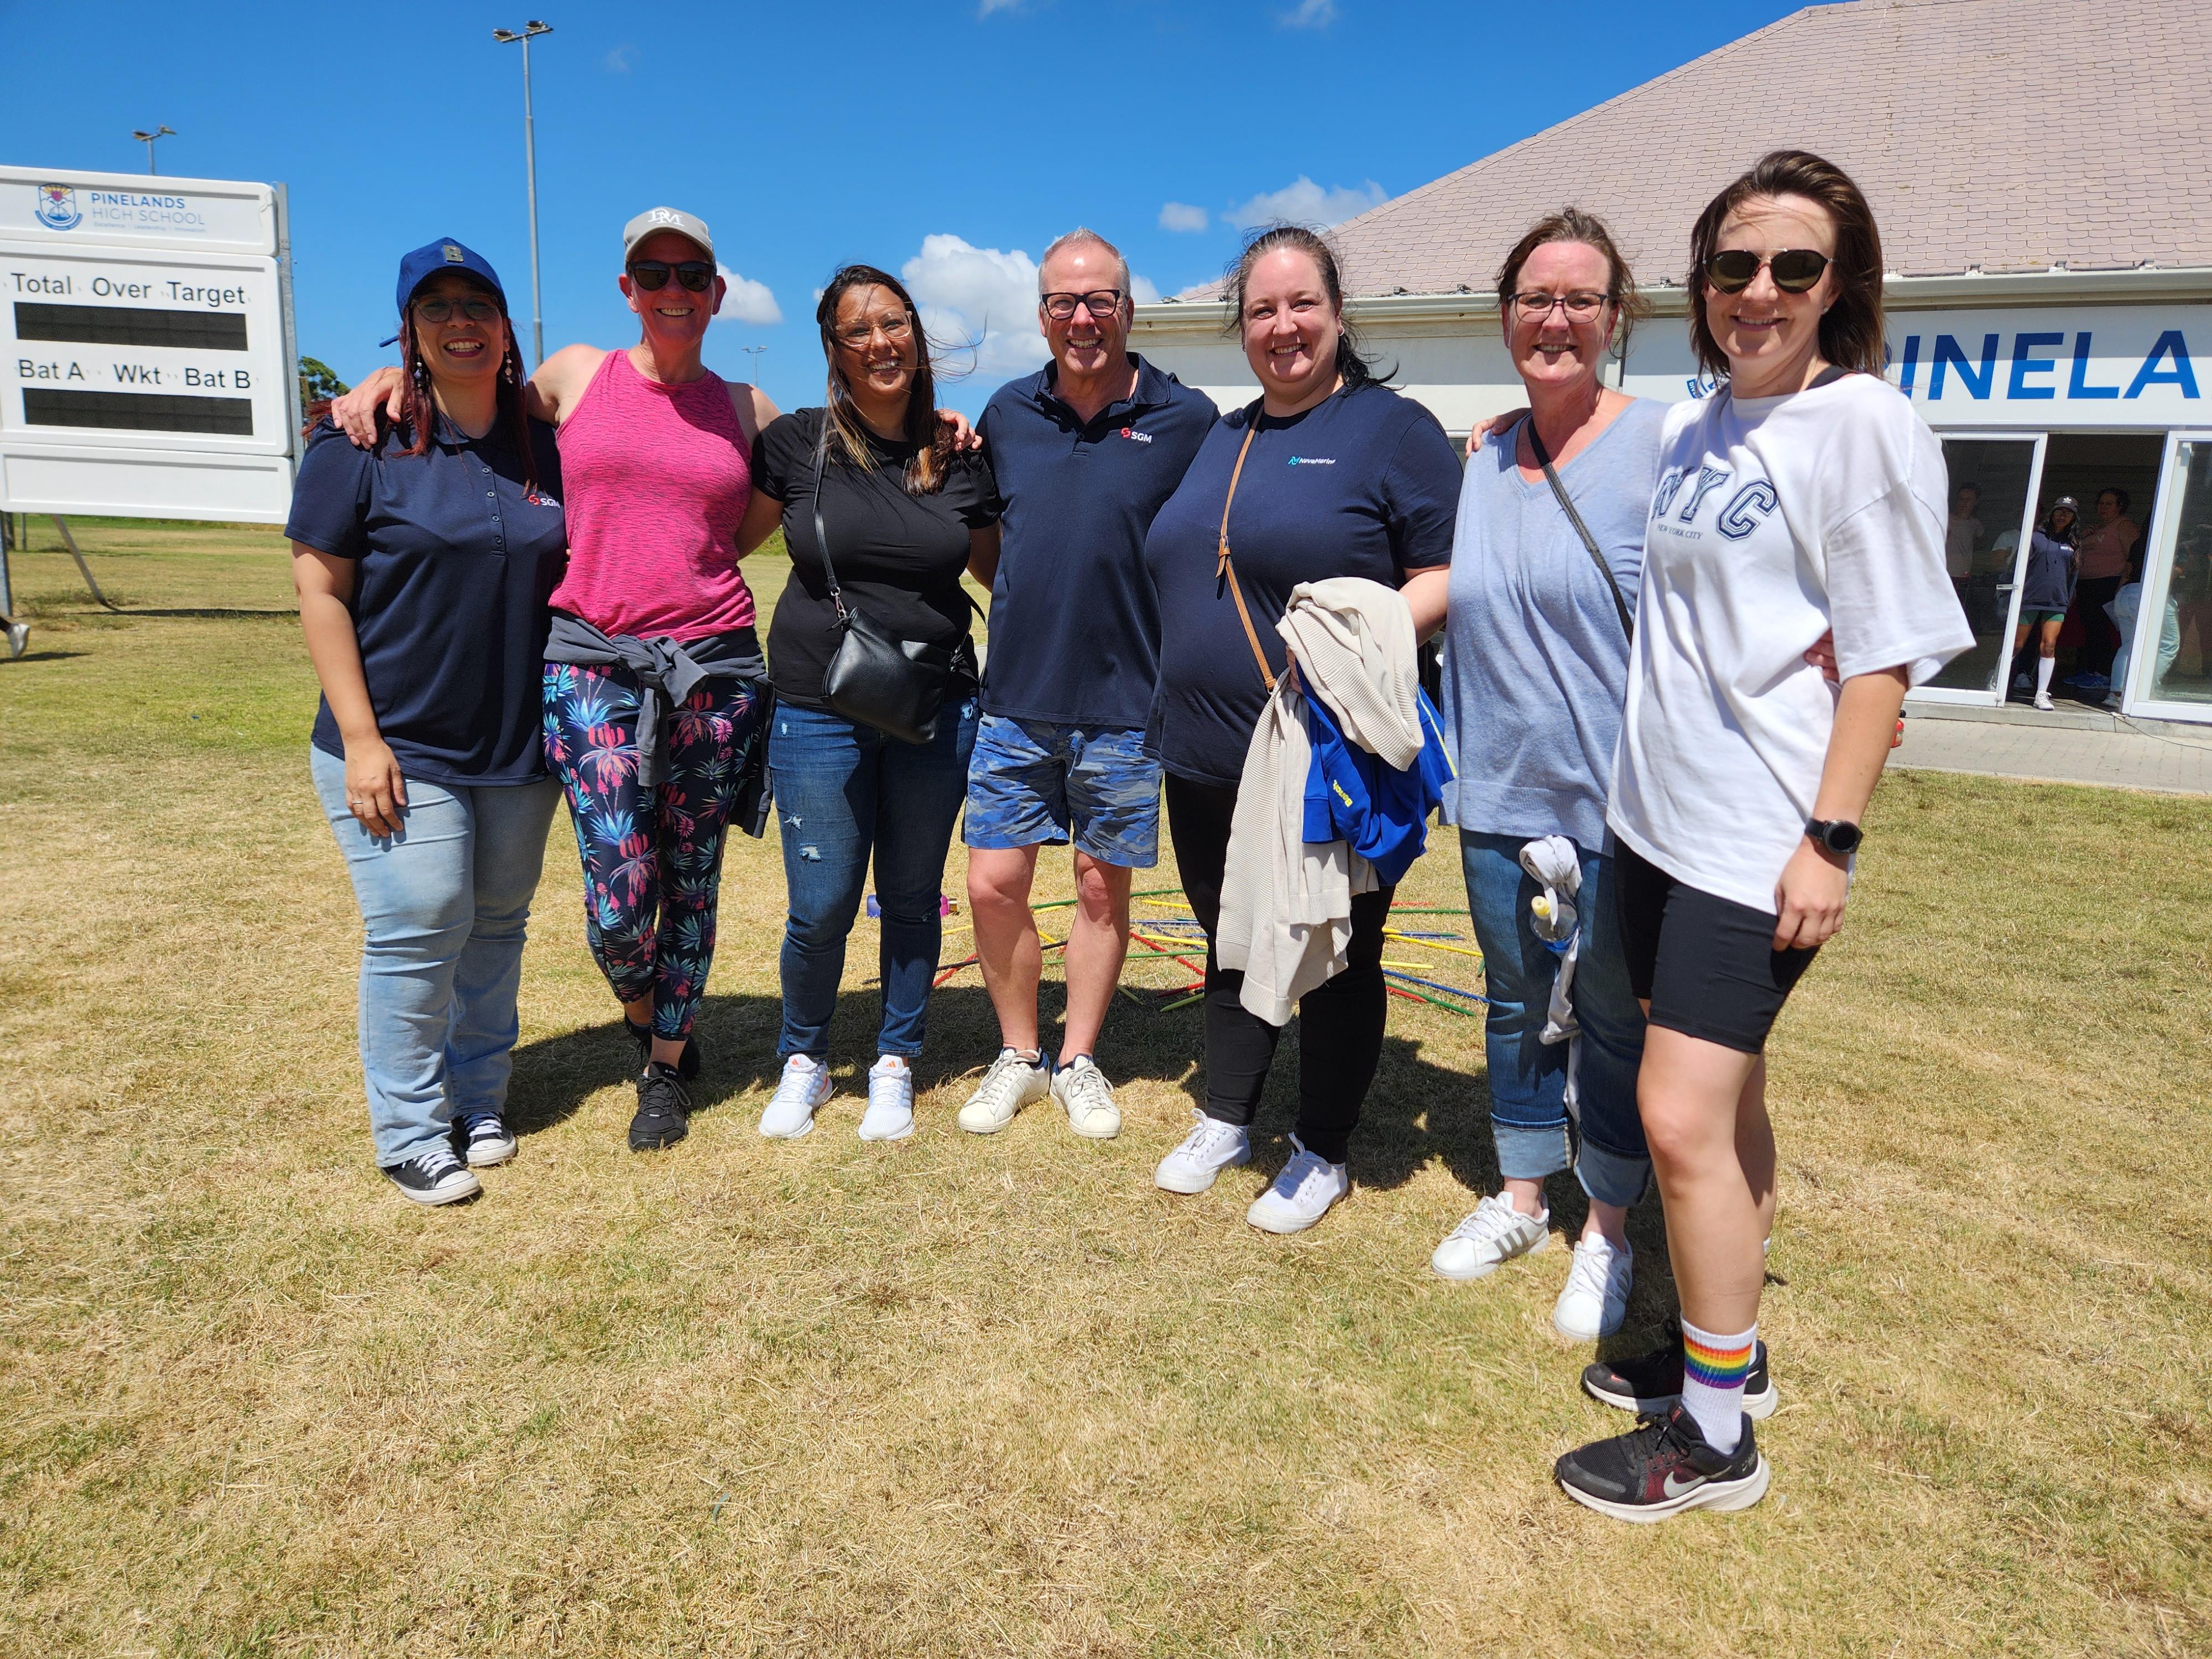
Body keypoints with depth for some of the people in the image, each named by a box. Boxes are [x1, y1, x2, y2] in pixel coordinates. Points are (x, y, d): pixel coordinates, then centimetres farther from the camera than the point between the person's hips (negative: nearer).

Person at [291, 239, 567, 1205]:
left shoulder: (541, 443, 8)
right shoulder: (361, 442, -4)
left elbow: (567, 578, 15)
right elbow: (319, 589, -6)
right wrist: (361, 738, -13)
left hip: (519, 748, 4)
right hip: (401, 745, -4)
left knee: (496, 928, 12)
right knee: (417, 935, -5)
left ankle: (479, 1105, 28)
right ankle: (411, 1135, 12)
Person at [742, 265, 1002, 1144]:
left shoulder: (961, 456, 3)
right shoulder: (797, 442, -2)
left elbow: (1001, 571, 16)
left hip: (936, 709, 2)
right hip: (818, 709, -1)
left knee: (912, 898, 12)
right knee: (821, 910, 2)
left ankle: (894, 1064, 31)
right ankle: (803, 1061, 28)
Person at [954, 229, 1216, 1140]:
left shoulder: (1185, 418, -5)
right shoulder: (1008, 413, 6)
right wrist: (1019, 606, 10)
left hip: (1123, 705, -3)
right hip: (1015, 699, 3)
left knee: (1103, 887, 9)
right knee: (993, 885, 3)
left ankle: (1079, 1062, 26)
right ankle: (1018, 1056, 23)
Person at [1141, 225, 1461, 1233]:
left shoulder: (1393, 428, -4)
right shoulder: (1222, 438, 16)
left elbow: (1452, 577, -9)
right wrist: (1180, 709, 14)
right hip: (1206, 761, 7)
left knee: (1333, 958, 6)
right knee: (1231, 945, 18)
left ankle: (1322, 1153, 23)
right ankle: (1225, 1121, 35)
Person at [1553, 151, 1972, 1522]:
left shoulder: (1866, 424, -9)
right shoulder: (1693, 427, 11)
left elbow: (1883, 656, -13)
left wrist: (1830, 838, -17)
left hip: (1761, 841, -7)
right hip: (1660, 816, 7)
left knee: (1685, 1119, -8)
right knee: (1727, 1102, 16)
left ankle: (1716, 1433, 9)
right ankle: (1725, 1347, 32)